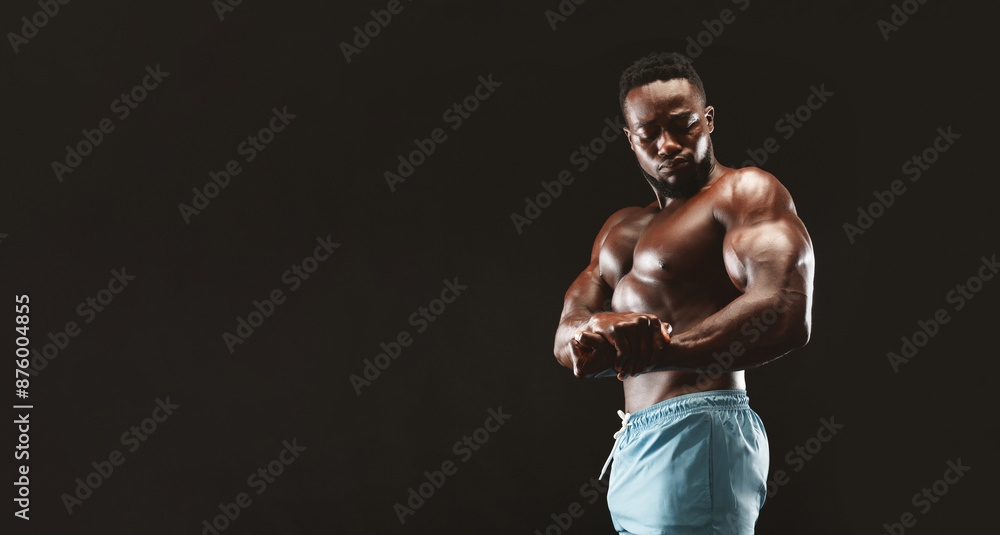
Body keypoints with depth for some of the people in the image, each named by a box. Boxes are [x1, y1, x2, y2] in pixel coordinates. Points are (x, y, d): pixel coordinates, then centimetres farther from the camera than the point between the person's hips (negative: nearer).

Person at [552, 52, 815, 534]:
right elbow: (565, 337, 12)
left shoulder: (746, 192, -1)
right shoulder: (620, 230, 24)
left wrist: (653, 352, -22)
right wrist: (597, 335, -14)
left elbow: (784, 316, -18)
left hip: (697, 437, -8)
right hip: (633, 452, 8)